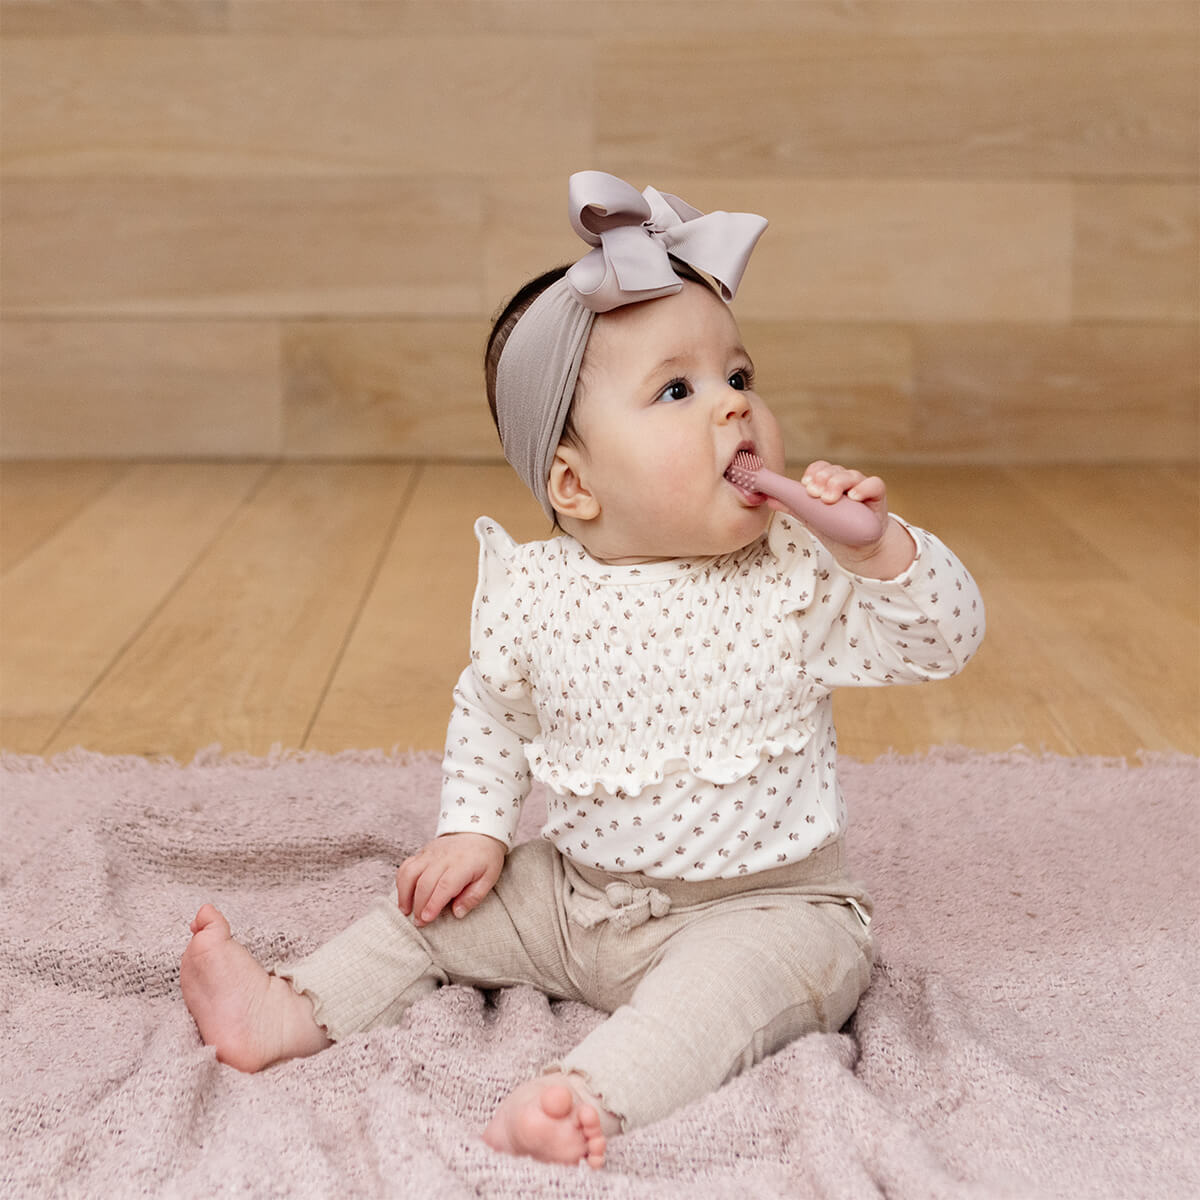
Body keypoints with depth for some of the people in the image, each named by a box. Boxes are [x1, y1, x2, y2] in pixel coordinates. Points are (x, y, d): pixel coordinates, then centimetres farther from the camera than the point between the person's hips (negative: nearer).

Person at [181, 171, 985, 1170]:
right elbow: (492, 712, 11)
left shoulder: (803, 575, -14)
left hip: (764, 905, -4)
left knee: (739, 977, -34)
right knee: (441, 906, 4)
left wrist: (881, 549, -32)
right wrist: (475, 828, 4)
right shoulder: (538, 593, -7)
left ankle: (599, 1095, -49)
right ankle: (288, 1013, 11)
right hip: (575, 892, 4)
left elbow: (945, 640, -16)